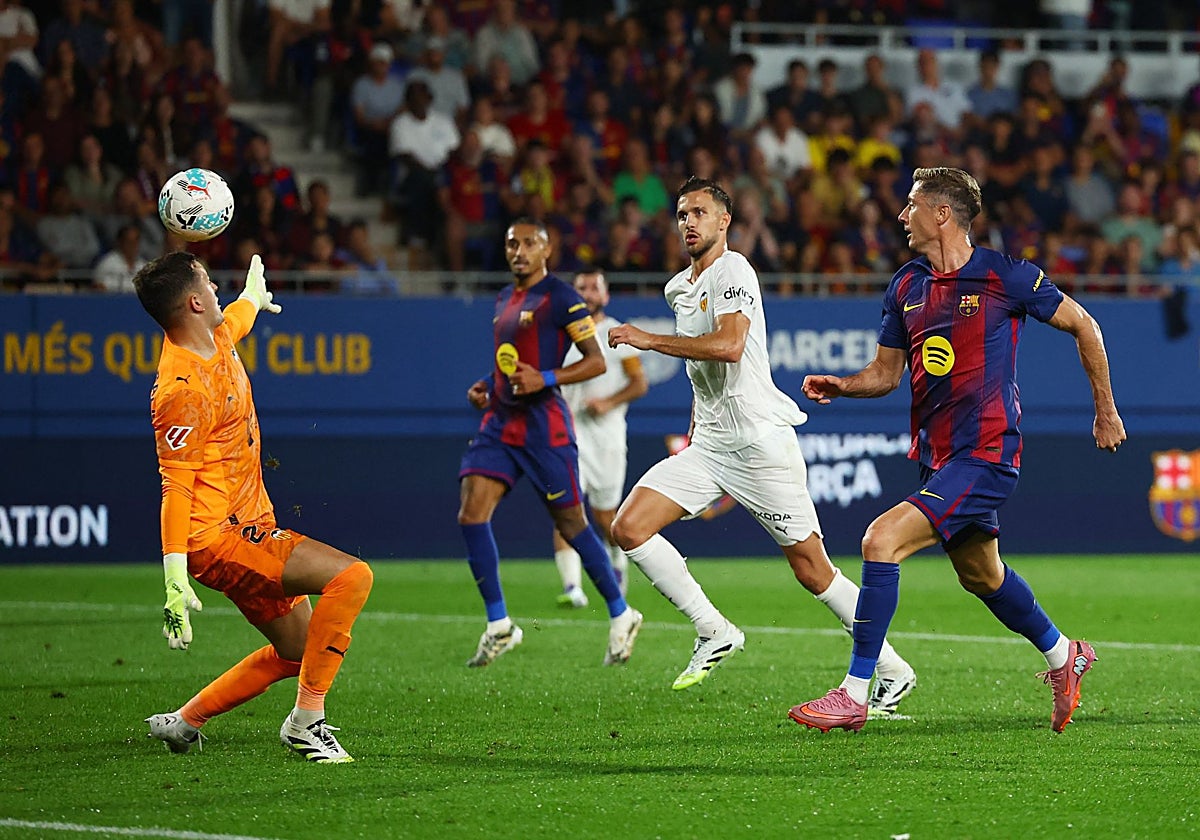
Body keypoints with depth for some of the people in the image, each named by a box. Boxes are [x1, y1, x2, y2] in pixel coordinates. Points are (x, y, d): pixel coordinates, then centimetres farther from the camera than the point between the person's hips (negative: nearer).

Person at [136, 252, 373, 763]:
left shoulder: (216, 338, 7)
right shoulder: (183, 388, -21)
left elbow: (237, 316, 35)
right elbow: (176, 486, -23)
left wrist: (254, 294, 58)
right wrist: (175, 578, -28)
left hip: (252, 527, 11)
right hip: (218, 538, -11)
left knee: (299, 652, 17)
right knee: (351, 576, -23)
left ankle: (184, 722, 26)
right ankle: (305, 722, -17)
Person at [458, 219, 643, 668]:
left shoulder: (561, 297, -7)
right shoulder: (503, 301, 17)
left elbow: (596, 361, -9)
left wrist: (546, 378, -21)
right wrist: (486, 386, 13)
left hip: (543, 424, -7)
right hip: (500, 421, 7)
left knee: (570, 523, -1)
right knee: (471, 514, -8)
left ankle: (621, 616, 16)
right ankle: (499, 626, -1)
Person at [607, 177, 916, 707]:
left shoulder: (732, 271, -11)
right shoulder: (680, 288, 17)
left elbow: (728, 346, -28)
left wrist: (650, 340, -21)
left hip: (761, 440, -8)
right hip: (708, 445, 8)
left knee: (813, 572, -5)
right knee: (629, 528, -9)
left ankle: (893, 671, 9)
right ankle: (714, 632, 0)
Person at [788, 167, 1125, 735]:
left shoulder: (1005, 277, -11)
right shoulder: (906, 287, 7)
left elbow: (1083, 326, 1)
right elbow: (886, 372, 15)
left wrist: (1105, 410, 6)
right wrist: (840, 386, -6)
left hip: (986, 454, -8)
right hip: (936, 454, 8)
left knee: (882, 540, -20)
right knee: (980, 575, 21)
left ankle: (854, 695, -16)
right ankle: (1063, 656, 47)